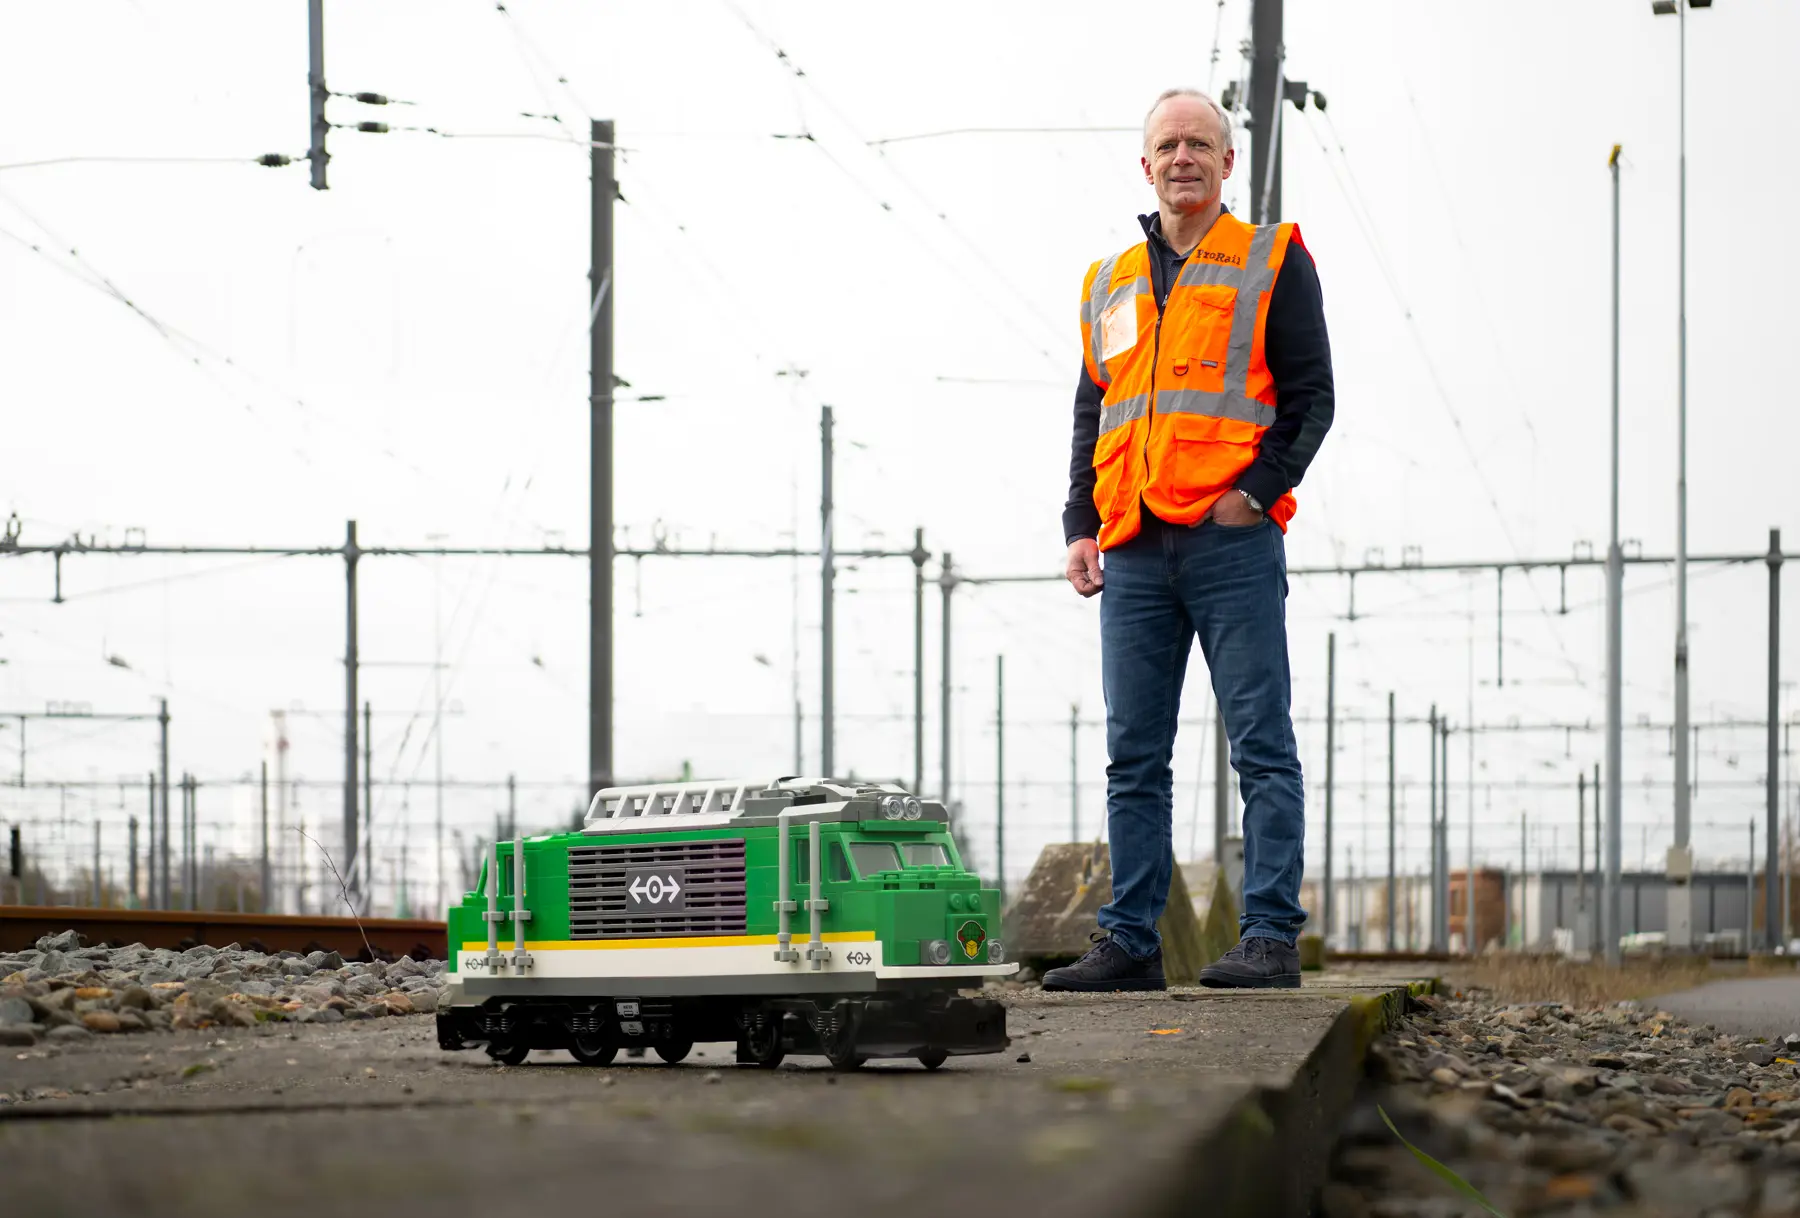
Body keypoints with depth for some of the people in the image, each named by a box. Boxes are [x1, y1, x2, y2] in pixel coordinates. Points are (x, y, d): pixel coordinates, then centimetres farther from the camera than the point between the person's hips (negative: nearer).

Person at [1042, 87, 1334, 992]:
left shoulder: (1273, 263, 6)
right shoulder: (1109, 283, 19)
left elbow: (1311, 395, 1)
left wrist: (1257, 490, -12)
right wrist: (1082, 526, 10)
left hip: (1233, 543, -5)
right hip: (1134, 554, 5)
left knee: (1260, 747, -5)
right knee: (1133, 757, 4)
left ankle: (1270, 937, -5)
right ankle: (1130, 942, 8)